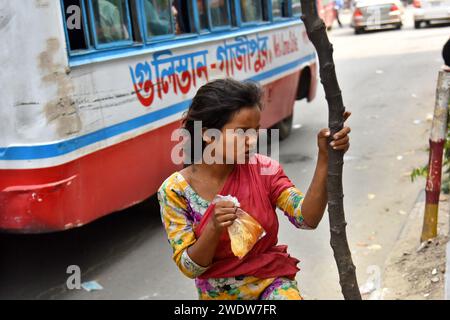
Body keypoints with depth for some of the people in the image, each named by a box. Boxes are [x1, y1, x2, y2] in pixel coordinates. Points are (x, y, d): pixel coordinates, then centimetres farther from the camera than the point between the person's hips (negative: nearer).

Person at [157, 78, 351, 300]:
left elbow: (307, 219, -20)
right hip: (218, 293, -1)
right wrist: (214, 229, -31)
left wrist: (324, 159, -31)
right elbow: (190, 268, -13)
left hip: (271, 283, 1)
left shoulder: (264, 170, -9)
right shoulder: (175, 190, -14)